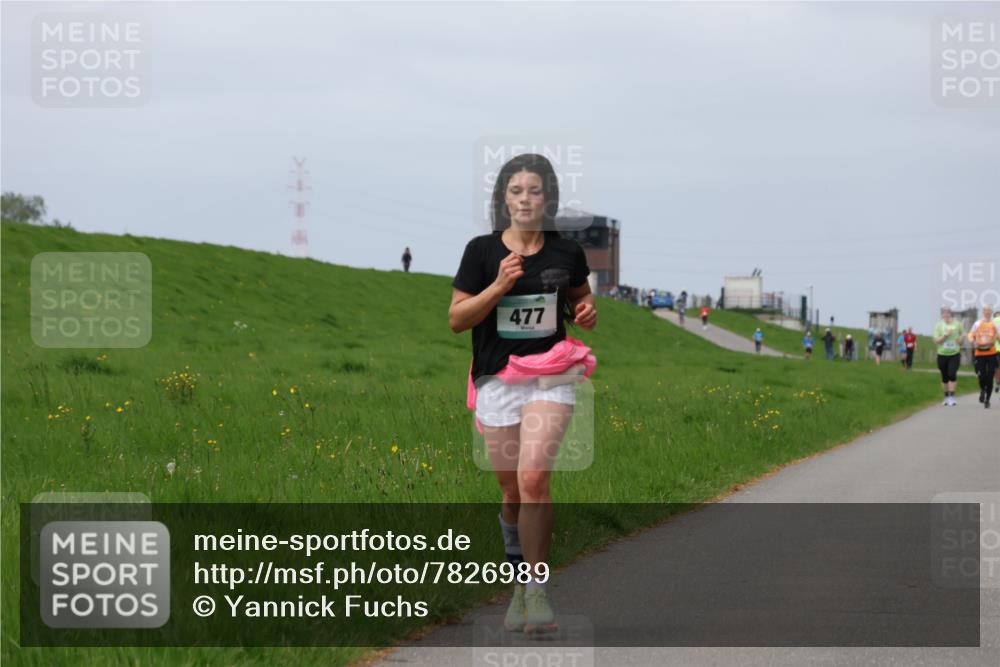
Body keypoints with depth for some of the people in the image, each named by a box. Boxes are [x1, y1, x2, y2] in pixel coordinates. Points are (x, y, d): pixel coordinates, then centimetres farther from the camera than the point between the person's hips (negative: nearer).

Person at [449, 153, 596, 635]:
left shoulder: (566, 252, 3)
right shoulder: (482, 251, -2)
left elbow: (581, 296, 22)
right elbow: (456, 318, -3)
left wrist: (587, 312, -2)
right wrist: (499, 286, -17)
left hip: (550, 377, -1)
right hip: (497, 379, 1)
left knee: (533, 477, -20)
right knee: (513, 493, 9)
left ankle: (537, 589, -15)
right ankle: (520, 582, 31)